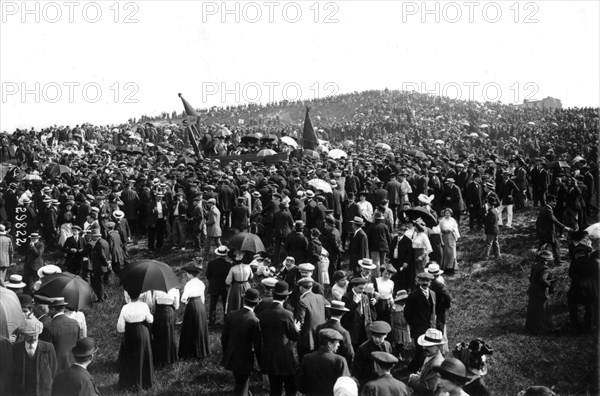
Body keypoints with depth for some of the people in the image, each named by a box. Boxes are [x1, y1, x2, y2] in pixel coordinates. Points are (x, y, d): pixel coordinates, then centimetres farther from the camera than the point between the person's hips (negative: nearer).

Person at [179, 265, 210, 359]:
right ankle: (202, 350, 26)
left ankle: (189, 352, 8)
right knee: (201, 328, 16)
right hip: (201, 305, 7)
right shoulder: (200, 283, 5)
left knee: (190, 329, 3)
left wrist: (185, 301, -4)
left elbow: (183, 298, -25)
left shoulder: (189, 284, -17)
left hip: (192, 306, -7)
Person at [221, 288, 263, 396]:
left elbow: (224, 337, 2)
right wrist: (261, 364, 1)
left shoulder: (231, 315, -8)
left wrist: (226, 354, 17)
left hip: (230, 358, 5)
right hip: (245, 360, -5)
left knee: (240, 384, 26)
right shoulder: (254, 321, -22)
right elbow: (258, 346, -14)